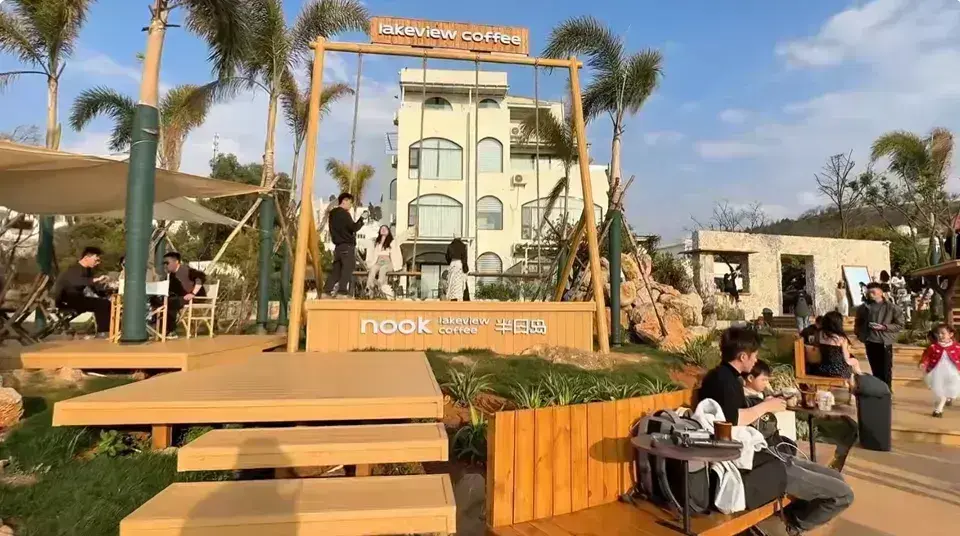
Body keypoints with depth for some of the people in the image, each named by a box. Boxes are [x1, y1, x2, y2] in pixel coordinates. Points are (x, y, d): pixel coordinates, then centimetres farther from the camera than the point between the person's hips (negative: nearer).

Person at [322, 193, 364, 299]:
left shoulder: (333, 213, 15)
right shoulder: (344, 213, -11)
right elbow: (353, 228, -14)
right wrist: (361, 220, 1)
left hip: (338, 245, 8)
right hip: (347, 245, -8)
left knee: (336, 269, 9)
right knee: (347, 269, -6)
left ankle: (326, 292, 6)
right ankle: (342, 293, -10)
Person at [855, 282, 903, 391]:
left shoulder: (892, 308, -4)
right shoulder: (863, 308, 4)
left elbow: (900, 325, -2)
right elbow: (857, 324, 18)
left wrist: (884, 327, -15)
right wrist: (860, 335, 5)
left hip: (885, 342, -3)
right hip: (870, 342, 3)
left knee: (886, 370, 1)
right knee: (875, 369, 13)